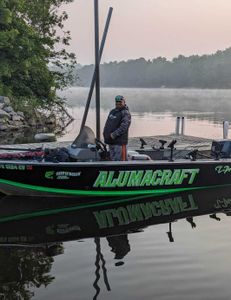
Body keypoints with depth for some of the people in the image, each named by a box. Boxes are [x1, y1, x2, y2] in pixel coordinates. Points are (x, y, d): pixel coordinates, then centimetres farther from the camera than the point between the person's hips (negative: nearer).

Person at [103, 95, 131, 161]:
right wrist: (105, 133, 11)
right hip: (110, 141, 8)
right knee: (112, 159, 14)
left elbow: (124, 126, -20)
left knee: (118, 160, -10)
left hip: (119, 141, -8)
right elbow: (107, 124, 24)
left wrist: (114, 134, -24)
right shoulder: (112, 111, 19)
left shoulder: (125, 113, -7)